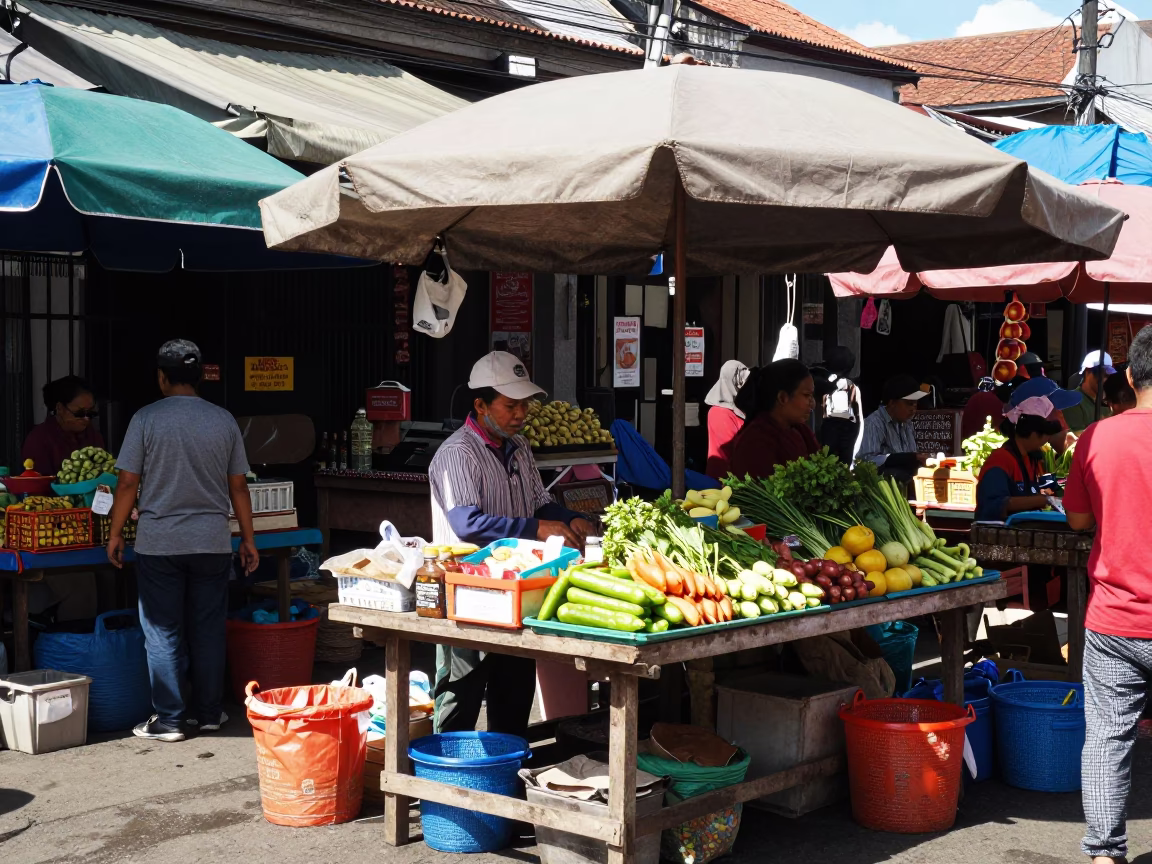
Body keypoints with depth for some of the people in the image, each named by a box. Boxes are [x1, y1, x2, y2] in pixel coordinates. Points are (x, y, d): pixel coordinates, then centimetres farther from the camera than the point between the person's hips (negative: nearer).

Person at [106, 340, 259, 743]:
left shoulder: (146, 419, -6)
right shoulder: (224, 421, 2)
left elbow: (128, 483, -6)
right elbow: (238, 487, 5)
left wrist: (116, 533, 6)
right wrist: (248, 539, 13)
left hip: (158, 543, -2)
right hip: (213, 543, 2)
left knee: (163, 633, 4)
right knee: (208, 630, 11)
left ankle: (168, 720, 6)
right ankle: (207, 712, 19)